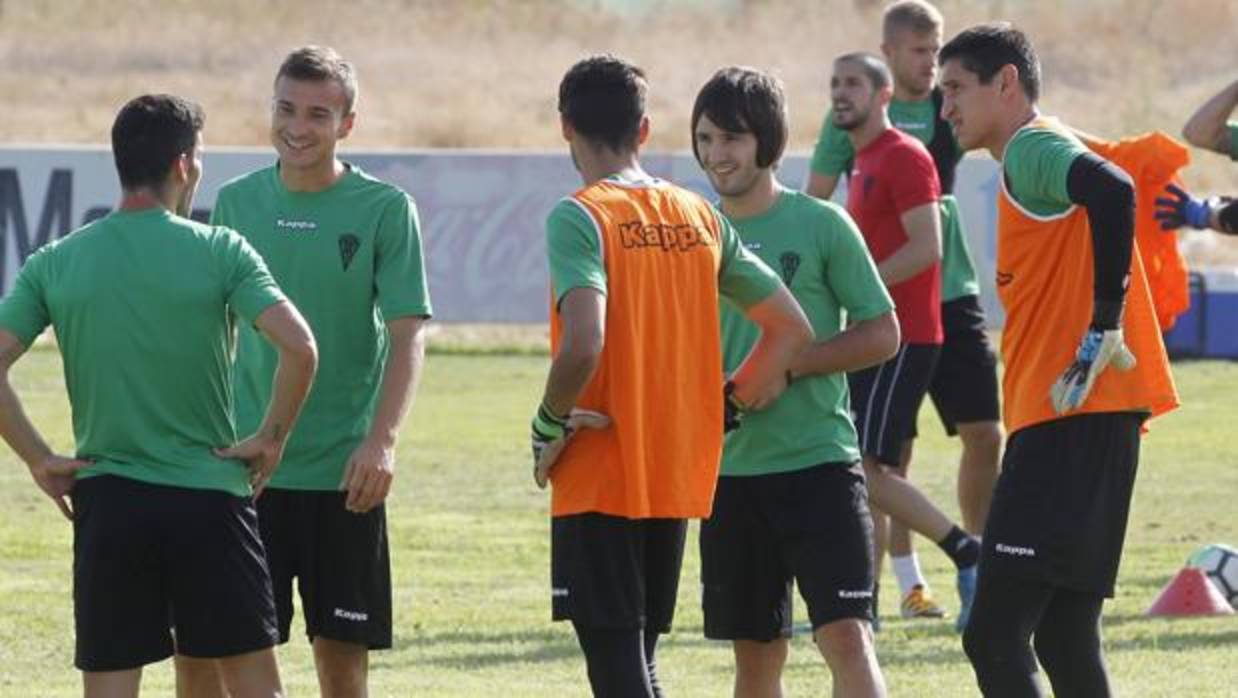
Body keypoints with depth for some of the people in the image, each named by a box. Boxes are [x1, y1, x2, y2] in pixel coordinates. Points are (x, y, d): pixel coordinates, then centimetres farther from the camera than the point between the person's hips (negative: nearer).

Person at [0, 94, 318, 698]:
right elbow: (299, 348, -16)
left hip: (105, 499, 2)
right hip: (210, 493, -2)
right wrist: (271, 438, -2)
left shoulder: (54, 264, 1)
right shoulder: (219, 252, -5)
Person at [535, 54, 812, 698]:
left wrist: (549, 421, -9)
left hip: (598, 479, -6)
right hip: (680, 478, 6)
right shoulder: (700, 218, 8)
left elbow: (583, 347, -25)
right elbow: (792, 329, 12)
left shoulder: (578, 217, -12)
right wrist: (728, 403, 13)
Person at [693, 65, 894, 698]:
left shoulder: (821, 225, -5)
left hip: (818, 461, -5)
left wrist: (784, 367, -14)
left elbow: (882, 333, -5)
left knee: (845, 634, -14)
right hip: (731, 468, 5)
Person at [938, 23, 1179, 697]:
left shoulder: (1032, 148, -7)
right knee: (1063, 640, 11)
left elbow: (1111, 190, -28)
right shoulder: (1037, 156, 24)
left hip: (1073, 419, -10)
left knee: (993, 636, -15)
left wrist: (1104, 326, -26)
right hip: (1072, 418, 10)